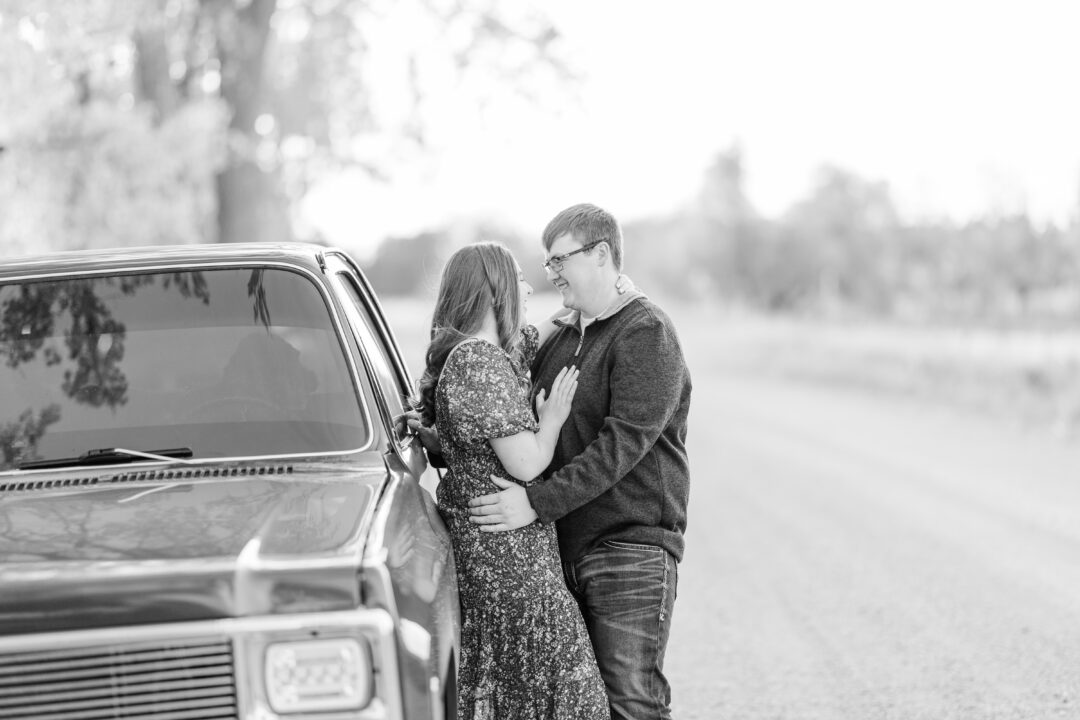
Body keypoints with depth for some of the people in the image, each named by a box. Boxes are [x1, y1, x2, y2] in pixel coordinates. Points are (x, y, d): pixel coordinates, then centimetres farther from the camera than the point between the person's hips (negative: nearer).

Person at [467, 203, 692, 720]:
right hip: (562, 548, 7)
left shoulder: (646, 334, -8)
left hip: (630, 549, -7)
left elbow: (624, 442, -19)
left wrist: (538, 502, -24)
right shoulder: (559, 339, 18)